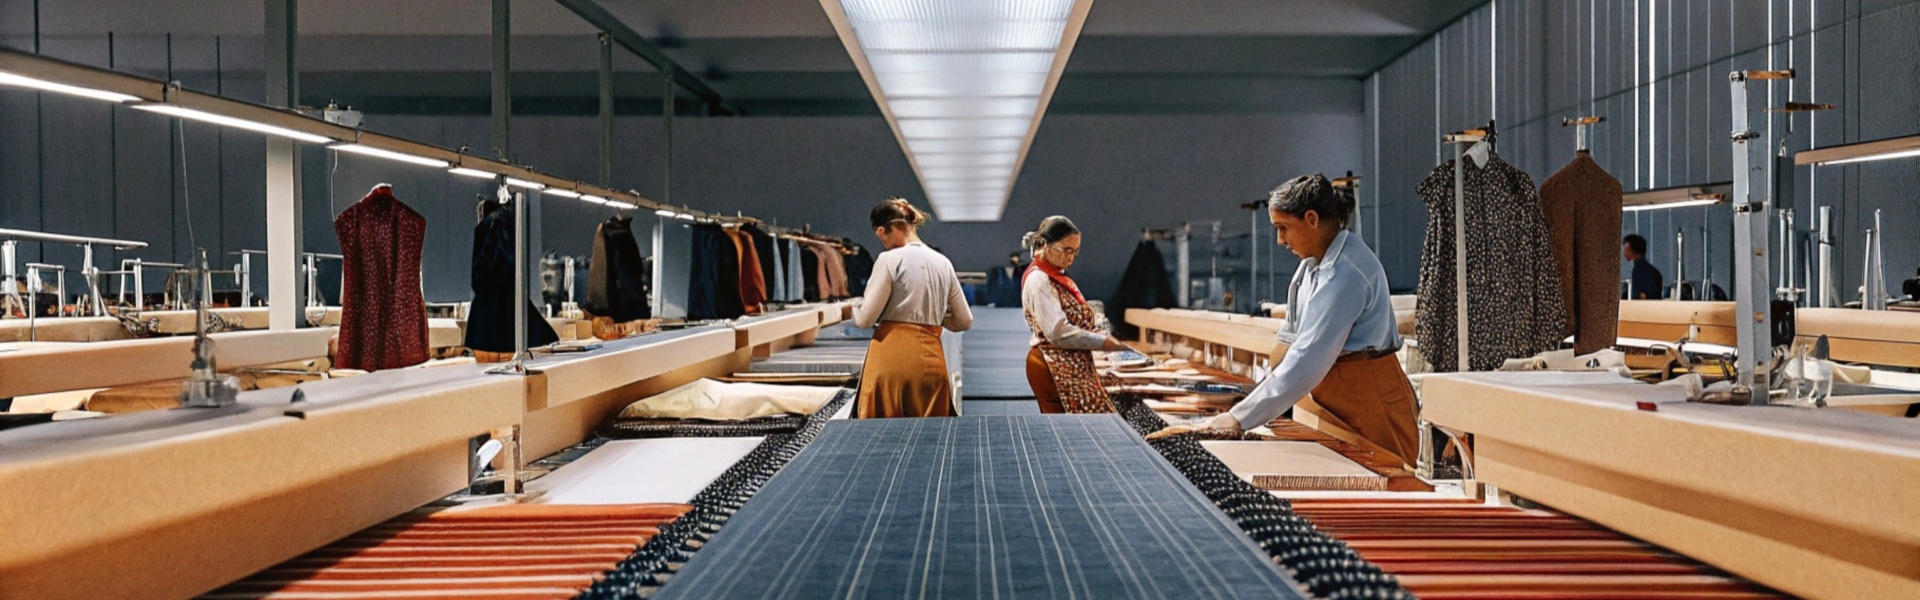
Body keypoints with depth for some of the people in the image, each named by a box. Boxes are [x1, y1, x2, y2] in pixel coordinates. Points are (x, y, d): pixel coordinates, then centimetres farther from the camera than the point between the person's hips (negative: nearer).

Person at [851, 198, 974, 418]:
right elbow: (965, 321, 14)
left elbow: (866, 319, -6)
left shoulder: (889, 260, -6)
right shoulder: (943, 263, 10)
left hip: (892, 357, -5)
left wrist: (854, 309, 15)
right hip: (930, 360, 5)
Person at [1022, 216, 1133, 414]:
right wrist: (1102, 342, -16)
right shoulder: (1038, 280, -13)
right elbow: (1058, 332, -21)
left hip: (1072, 365, 9)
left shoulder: (1056, 277, 16)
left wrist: (1102, 337, 4)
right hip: (1054, 367, -9)